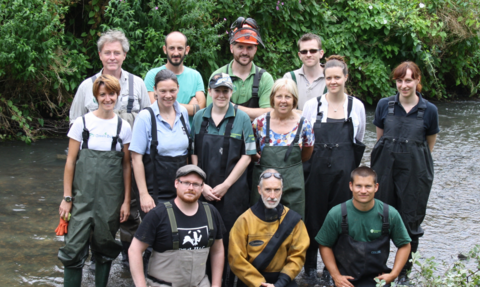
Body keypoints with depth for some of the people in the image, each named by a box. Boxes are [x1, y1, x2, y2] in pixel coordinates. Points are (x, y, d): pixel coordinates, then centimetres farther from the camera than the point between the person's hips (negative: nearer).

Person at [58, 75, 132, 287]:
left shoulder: (123, 127, 5)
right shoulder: (82, 123, 0)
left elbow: (126, 166, 7)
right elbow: (70, 162, 2)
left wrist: (126, 200, 4)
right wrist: (67, 197, -2)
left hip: (111, 198, 2)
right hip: (83, 195, -1)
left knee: (105, 246, 9)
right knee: (74, 247, -8)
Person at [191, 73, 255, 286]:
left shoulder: (241, 119, -1)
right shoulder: (199, 118, 7)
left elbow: (247, 156, -3)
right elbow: (194, 153, 8)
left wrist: (225, 185, -8)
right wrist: (202, 185, -3)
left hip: (232, 190, -2)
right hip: (203, 191, 2)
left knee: (229, 239, 0)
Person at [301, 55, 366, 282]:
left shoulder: (357, 106, 5)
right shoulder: (312, 104, 3)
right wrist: (310, 160, 8)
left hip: (344, 172, 0)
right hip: (316, 170, 0)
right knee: (313, 216, 3)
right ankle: (310, 265, 19)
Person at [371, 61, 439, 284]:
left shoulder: (429, 110, -1)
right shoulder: (384, 105, 2)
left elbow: (429, 145, 11)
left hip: (415, 173, -1)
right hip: (385, 170, 1)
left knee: (410, 222, 6)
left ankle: (404, 272, 21)